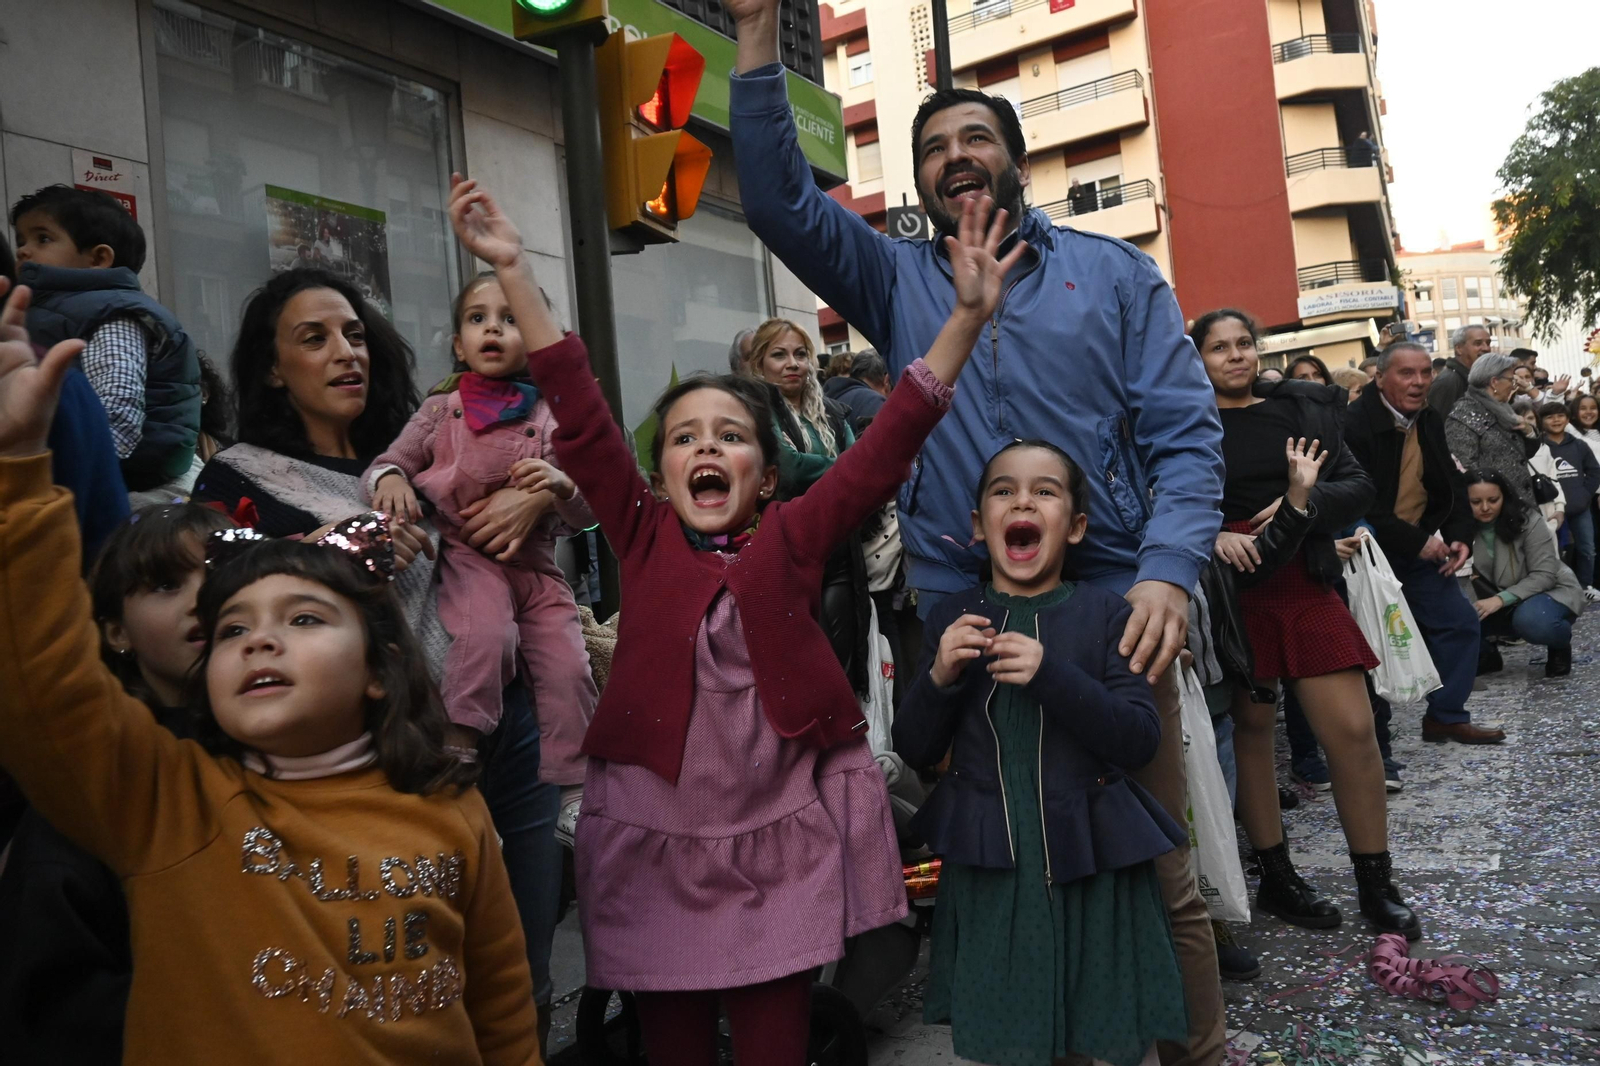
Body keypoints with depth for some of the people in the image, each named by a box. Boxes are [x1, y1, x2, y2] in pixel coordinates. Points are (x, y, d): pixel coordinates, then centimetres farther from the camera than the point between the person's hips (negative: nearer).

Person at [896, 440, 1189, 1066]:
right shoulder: (953, 619, 1)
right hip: (989, 868, 1)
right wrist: (938, 678, -18)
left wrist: (1051, 676, -26)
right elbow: (914, 752, 1)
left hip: (1092, 867, -1)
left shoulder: (1104, 614, -4)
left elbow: (1140, 740, -12)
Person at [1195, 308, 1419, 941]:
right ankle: (1275, 878, 22)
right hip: (1233, 590, -3)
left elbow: (1358, 486, 8)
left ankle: (1376, 885, 17)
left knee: (1353, 731, 1)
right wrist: (1214, 534, -21)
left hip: (1305, 586, 3)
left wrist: (1306, 500, -11)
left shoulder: (1305, 408, 11)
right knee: (1251, 728, 6)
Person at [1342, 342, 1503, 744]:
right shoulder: (1355, 423, -19)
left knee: (1460, 621, 8)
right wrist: (1417, 542, -19)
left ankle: (1447, 715, 22)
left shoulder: (1430, 422, 7)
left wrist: (1460, 537, -2)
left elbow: (1451, 485, 14)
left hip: (1421, 545, 8)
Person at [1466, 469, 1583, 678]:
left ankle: (1560, 645, -1)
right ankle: (1485, 655, 7)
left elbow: (1545, 575, -22)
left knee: (1530, 620, -39)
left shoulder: (1526, 522, -19)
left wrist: (1502, 598, -35)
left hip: (1550, 591, -3)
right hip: (1497, 601, 3)